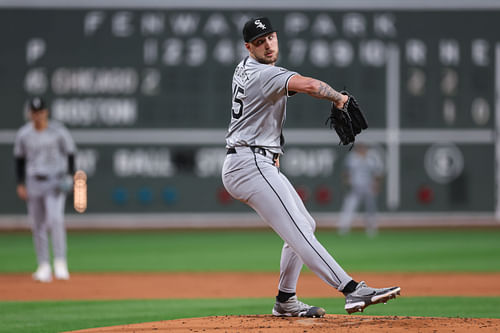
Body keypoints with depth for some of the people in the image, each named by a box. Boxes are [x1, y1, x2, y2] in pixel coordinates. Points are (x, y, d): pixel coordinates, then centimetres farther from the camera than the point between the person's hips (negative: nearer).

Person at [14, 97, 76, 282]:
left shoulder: (59, 131, -5)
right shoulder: (23, 134, 3)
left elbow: (70, 154, 1)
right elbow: (20, 159, 10)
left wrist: (69, 176, -12)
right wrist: (20, 184, 3)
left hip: (56, 182, -3)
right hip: (34, 182, 3)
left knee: (55, 218, -19)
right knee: (37, 224, 3)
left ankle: (60, 264, -18)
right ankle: (43, 267, 10)